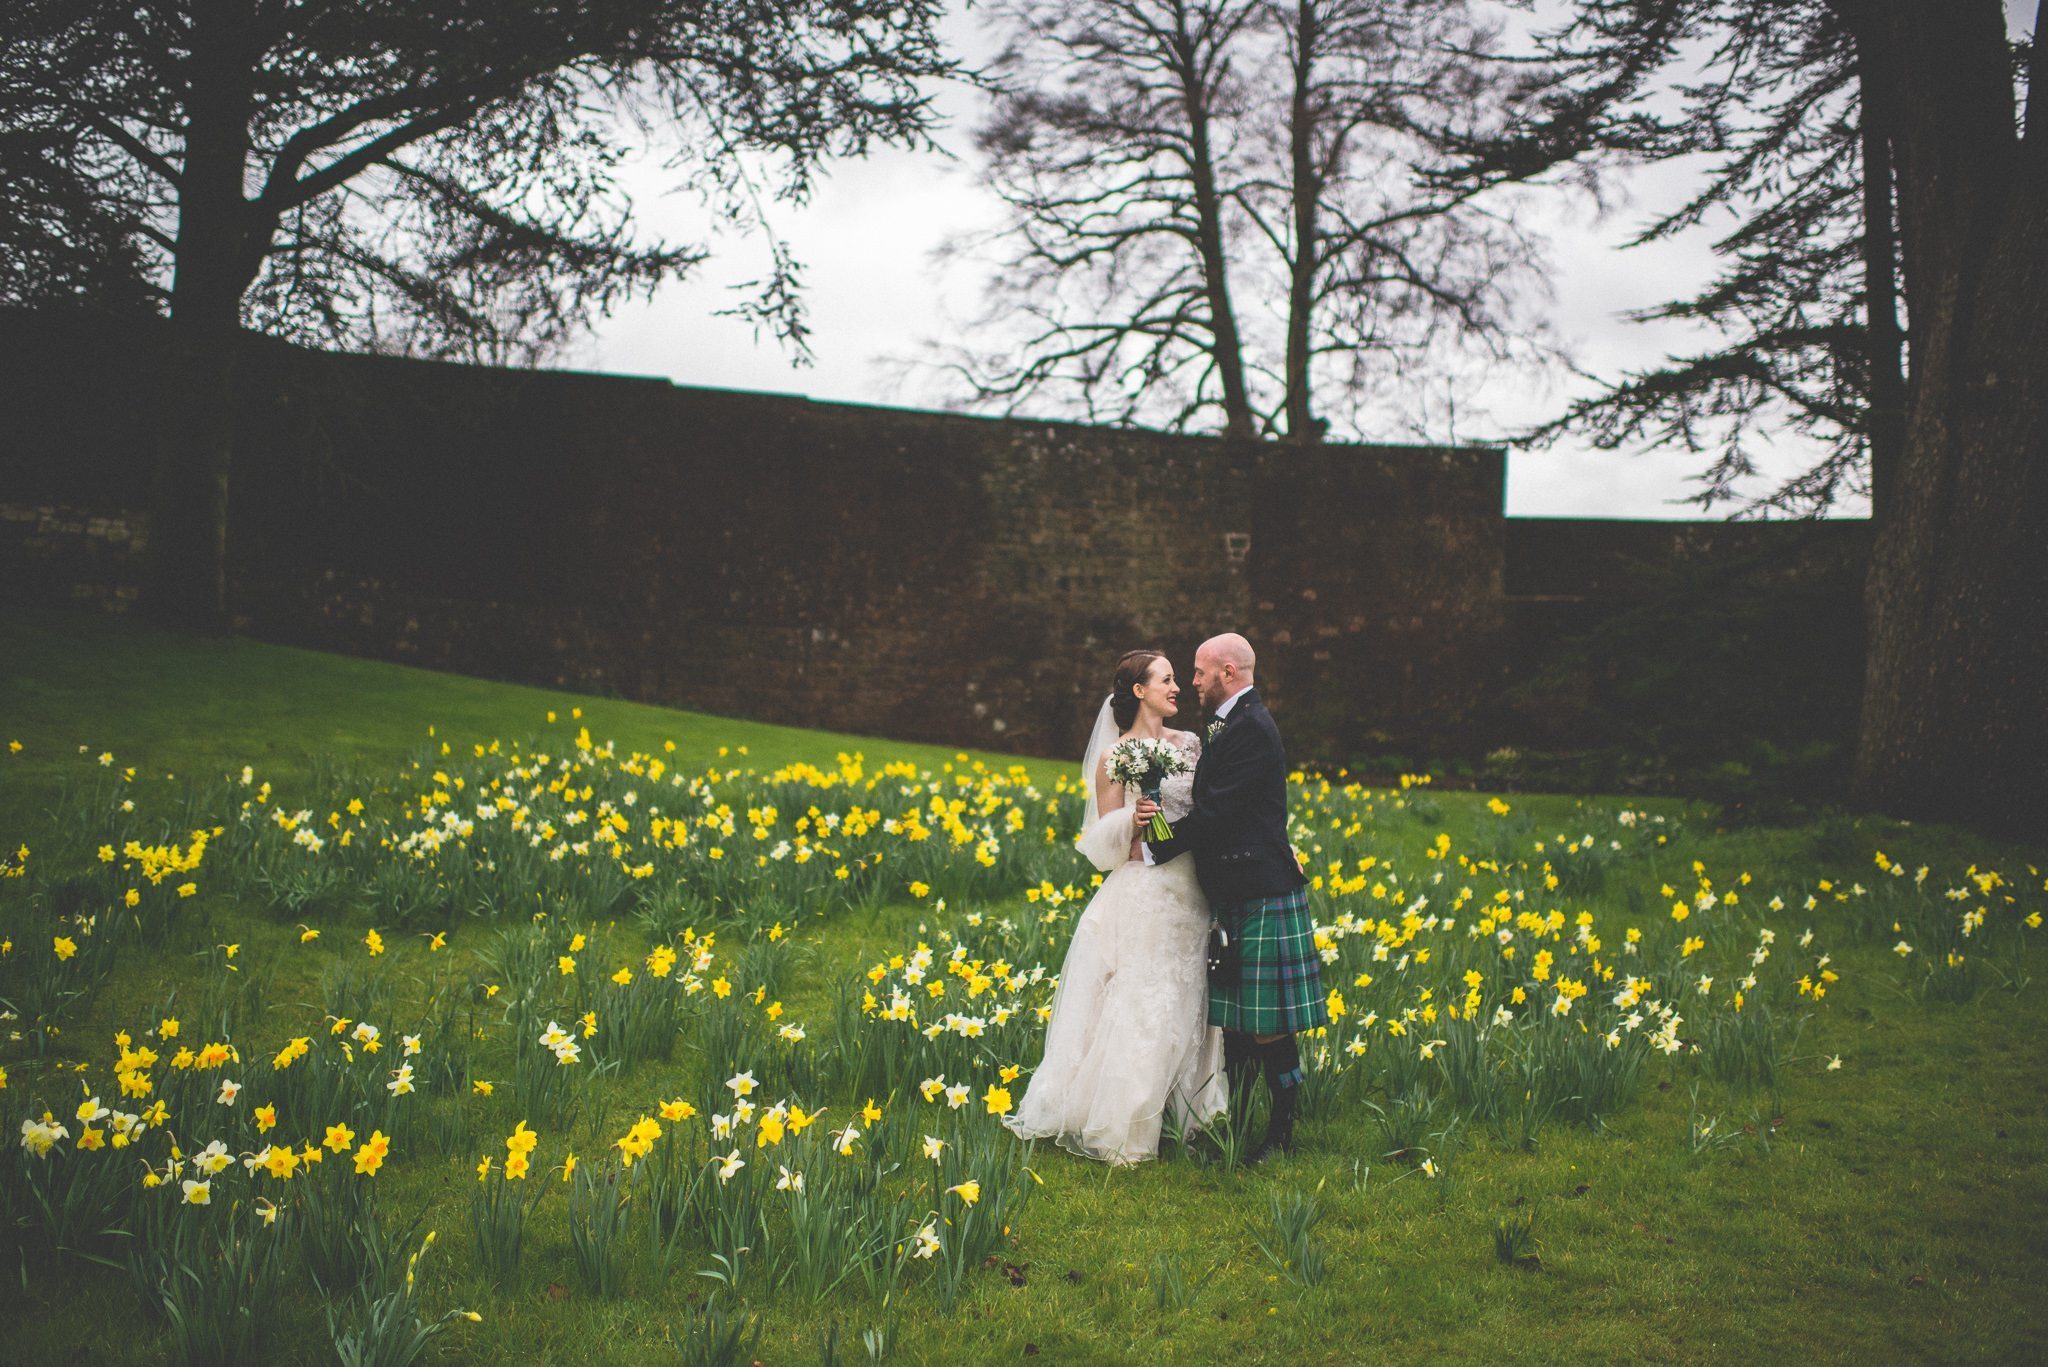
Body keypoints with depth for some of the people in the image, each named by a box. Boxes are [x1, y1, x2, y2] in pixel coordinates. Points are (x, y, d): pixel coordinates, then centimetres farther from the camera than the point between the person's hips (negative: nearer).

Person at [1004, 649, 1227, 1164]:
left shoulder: (1190, 746, 12)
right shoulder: (1115, 757, -2)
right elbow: (1107, 841, -2)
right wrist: (1134, 819, -21)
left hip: (1188, 895, 5)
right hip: (1141, 896, -5)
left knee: (1180, 1004, 8)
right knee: (1137, 1008, -6)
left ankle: (1178, 1114, 17)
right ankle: (1119, 1126, 3)